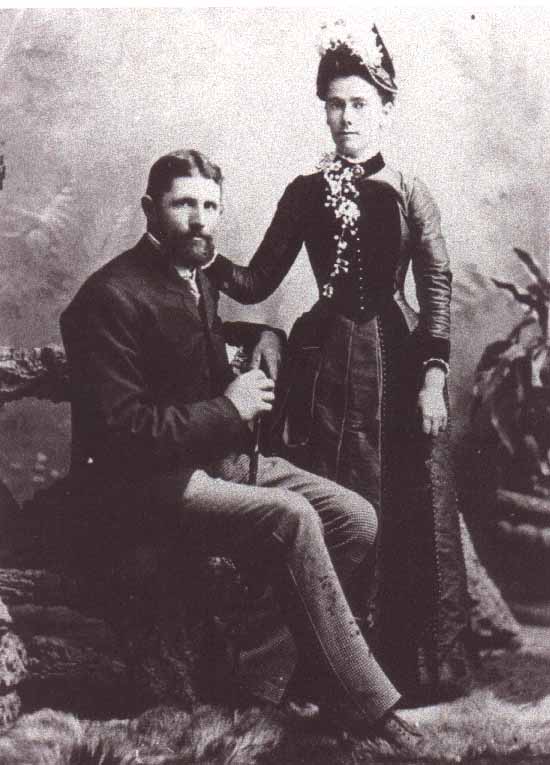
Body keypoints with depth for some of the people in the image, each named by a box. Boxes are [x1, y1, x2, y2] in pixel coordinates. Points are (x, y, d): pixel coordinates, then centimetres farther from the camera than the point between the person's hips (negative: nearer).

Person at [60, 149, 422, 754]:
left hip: (220, 458, 9)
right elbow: (118, 432, -22)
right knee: (290, 518, -31)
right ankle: (366, 706, -17)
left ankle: (263, 676, 0)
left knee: (355, 519, -7)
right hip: (144, 482, -9)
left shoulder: (198, 280, 12)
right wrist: (227, 409, -16)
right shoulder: (109, 298, -16)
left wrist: (262, 336, 13)